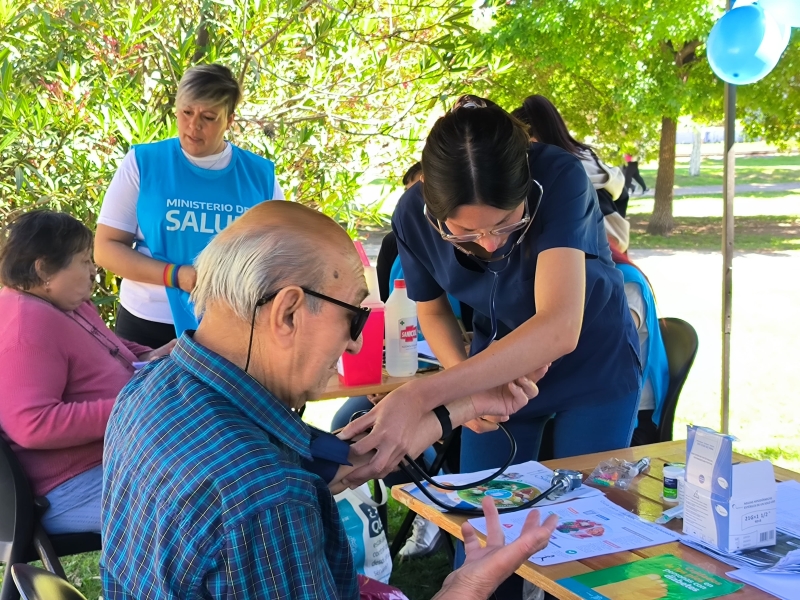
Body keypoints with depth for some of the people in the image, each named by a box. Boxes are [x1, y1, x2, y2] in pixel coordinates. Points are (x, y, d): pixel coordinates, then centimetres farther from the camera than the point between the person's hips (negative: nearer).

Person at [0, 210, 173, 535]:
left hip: (111, 454, 11)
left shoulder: (66, 305, 11)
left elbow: (107, 351, 27)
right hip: (74, 485, -11)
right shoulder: (28, 322, -22)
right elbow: (33, 426, -30)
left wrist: (151, 359, 5)